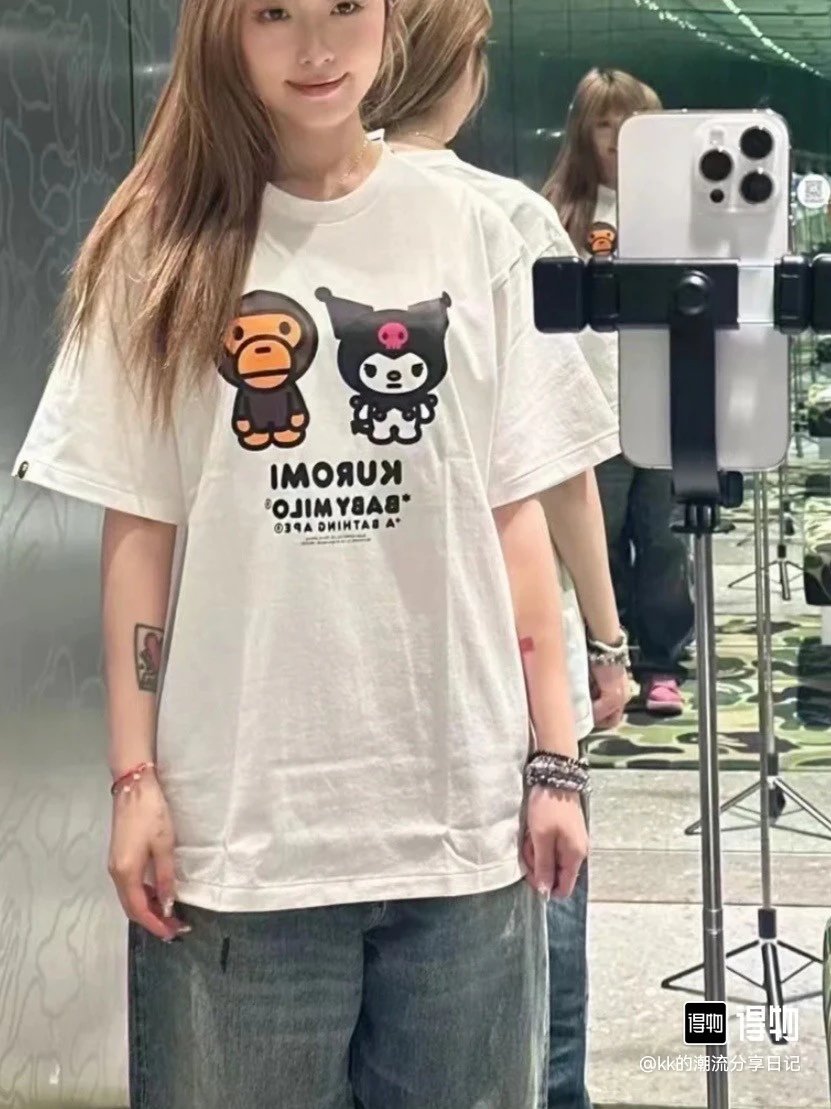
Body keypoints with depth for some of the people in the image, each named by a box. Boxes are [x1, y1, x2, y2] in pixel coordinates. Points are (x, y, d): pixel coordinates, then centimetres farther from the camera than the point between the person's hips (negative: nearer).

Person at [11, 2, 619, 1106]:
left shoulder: (471, 235, 6)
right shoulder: (164, 248, 3)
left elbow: (513, 518, 6)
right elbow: (138, 531, 2)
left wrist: (553, 760, 3)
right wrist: (135, 775, -3)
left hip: (461, 811, 1)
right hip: (238, 819, -1)